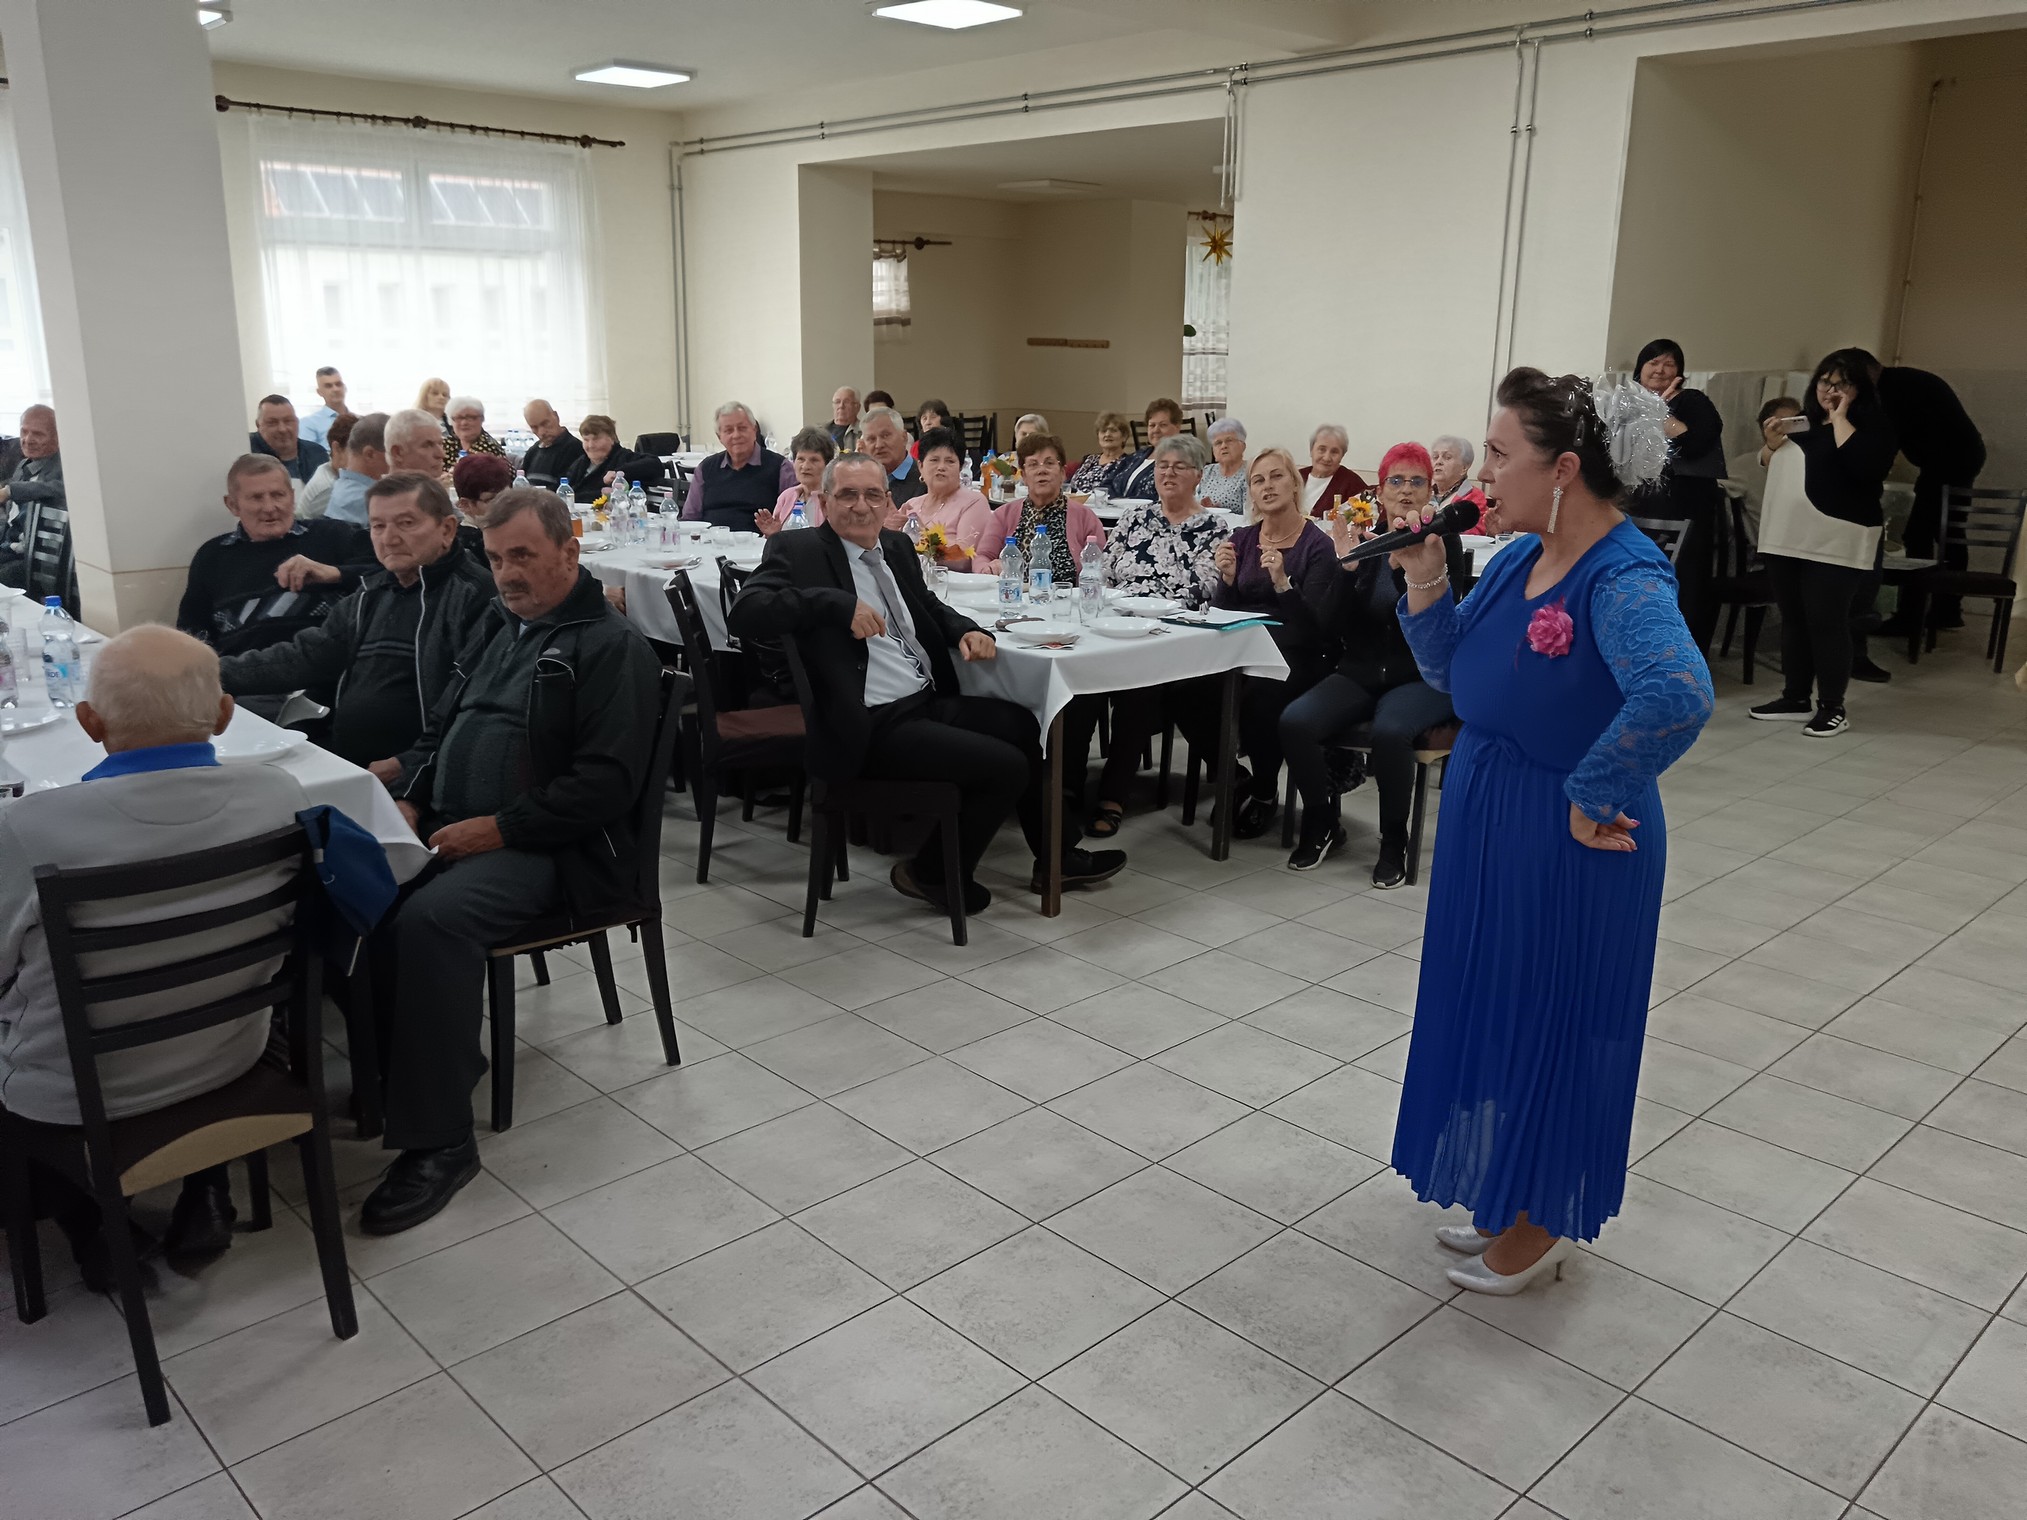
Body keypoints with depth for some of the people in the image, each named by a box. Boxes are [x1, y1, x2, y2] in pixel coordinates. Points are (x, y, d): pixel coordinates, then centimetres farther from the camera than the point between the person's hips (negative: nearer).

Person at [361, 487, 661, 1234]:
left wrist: (499, 828, -19)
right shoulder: (499, 624, 18)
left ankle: (437, 1143, -21)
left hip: (552, 849, -8)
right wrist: (409, 799, 5)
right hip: (448, 828, 8)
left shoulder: (612, 646, -7)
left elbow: (607, 782, -15)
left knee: (429, 917, -32)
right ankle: (441, 1055, 0)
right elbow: (441, 723, 24)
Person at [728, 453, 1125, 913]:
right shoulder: (796, 552, -9)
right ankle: (932, 873, 7)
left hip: (929, 702, 9)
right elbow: (744, 614, -23)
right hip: (874, 727, -9)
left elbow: (927, 606, 30)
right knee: (1006, 766, -16)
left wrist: (966, 630, 7)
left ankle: (1055, 858, 35)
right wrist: (839, 604, -29)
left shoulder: (897, 547, 13)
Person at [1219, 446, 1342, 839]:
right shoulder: (1242, 539, 10)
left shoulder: (1316, 545, -5)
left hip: (1295, 658, -4)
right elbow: (1222, 614, 8)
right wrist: (1226, 579, -11)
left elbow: (1315, 627, -12)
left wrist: (1282, 583, -25)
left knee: (1257, 694, -33)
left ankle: (1266, 793, -8)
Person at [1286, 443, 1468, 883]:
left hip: (1422, 678, -3)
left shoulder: (1442, 542, -2)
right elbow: (1342, 625, 1)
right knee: (1295, 721, -23)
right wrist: (1346, 564, -13)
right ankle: (1322, 825, 1)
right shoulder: (1363, 541, 7)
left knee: (1390, 730, -36)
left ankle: (1394, 841, -12)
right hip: (1360, 673, 3)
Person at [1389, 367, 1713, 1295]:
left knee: (1547, 1021, 8)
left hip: (1566, 850, -8)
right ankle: (1509, 1200, 39)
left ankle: (1542, 1227, 31)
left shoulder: (1624, 579, -23)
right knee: (1491, 1009, 19)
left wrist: (1593, 796, -31)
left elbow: (1677, 695, -42)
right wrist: (1425, 584, -6)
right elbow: (1450, 674, 9)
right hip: (1488, 830, 8)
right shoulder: (1520, 557, 2)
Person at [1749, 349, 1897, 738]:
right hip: (1788, 537, 7)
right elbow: (1775, 468, 25)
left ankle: (1832, 708, -1)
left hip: (1836, 542, -7)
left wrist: (1840, 418, -14)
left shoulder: (1872, 423, -3)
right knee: (1792, 619, 10)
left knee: (1827, 622, -8)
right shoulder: (1805, 420, 17)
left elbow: (1866, 466, -22)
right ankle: (1795, 698, 19)